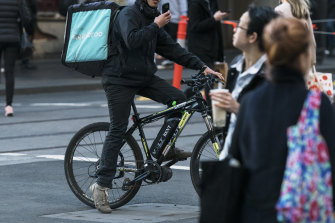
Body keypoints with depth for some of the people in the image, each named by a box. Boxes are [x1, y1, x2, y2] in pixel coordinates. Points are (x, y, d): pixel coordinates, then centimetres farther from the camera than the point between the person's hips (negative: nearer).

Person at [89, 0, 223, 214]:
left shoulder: (152, 19, 14)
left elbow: (173, 48, 12)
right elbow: (132, 40, -29)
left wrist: (202, 66, 6)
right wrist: (156, 25, -22)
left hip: (144, 77, 7)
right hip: (120, 80, -7)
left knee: (178, 98, -9)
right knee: (118, 131, -7)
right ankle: (101, 185, -1)